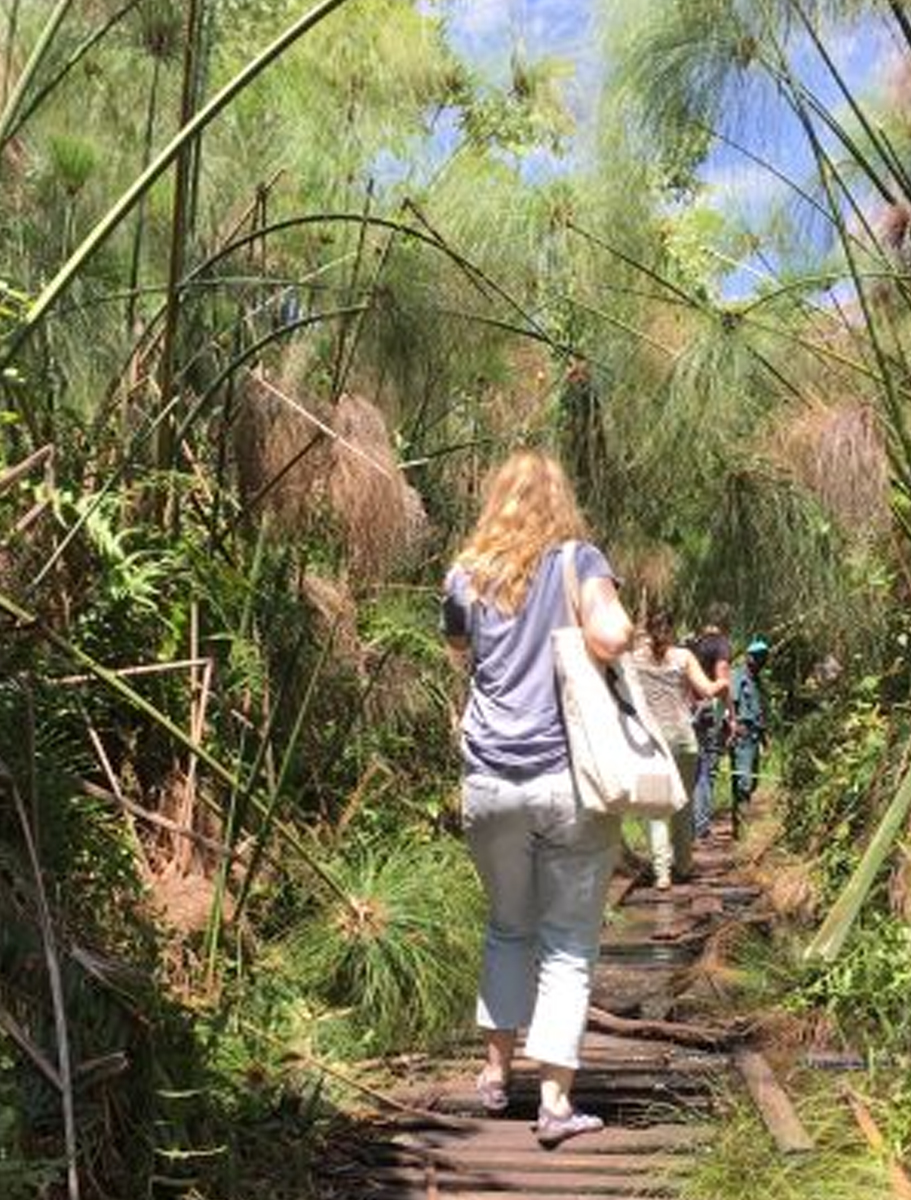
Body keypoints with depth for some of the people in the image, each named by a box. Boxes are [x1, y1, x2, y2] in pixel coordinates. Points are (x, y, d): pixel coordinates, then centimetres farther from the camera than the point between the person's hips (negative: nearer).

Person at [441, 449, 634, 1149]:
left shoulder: (467, 576, 8)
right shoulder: (580, 561, -1)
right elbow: (612, 637, -17)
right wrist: (585, 656, 2)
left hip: (491, 782, 3)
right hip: (572, 778, -3)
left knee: (508, 927, 22)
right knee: (570, 944, 7)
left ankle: (497, 1072, 30)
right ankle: (556, 1102, 6)